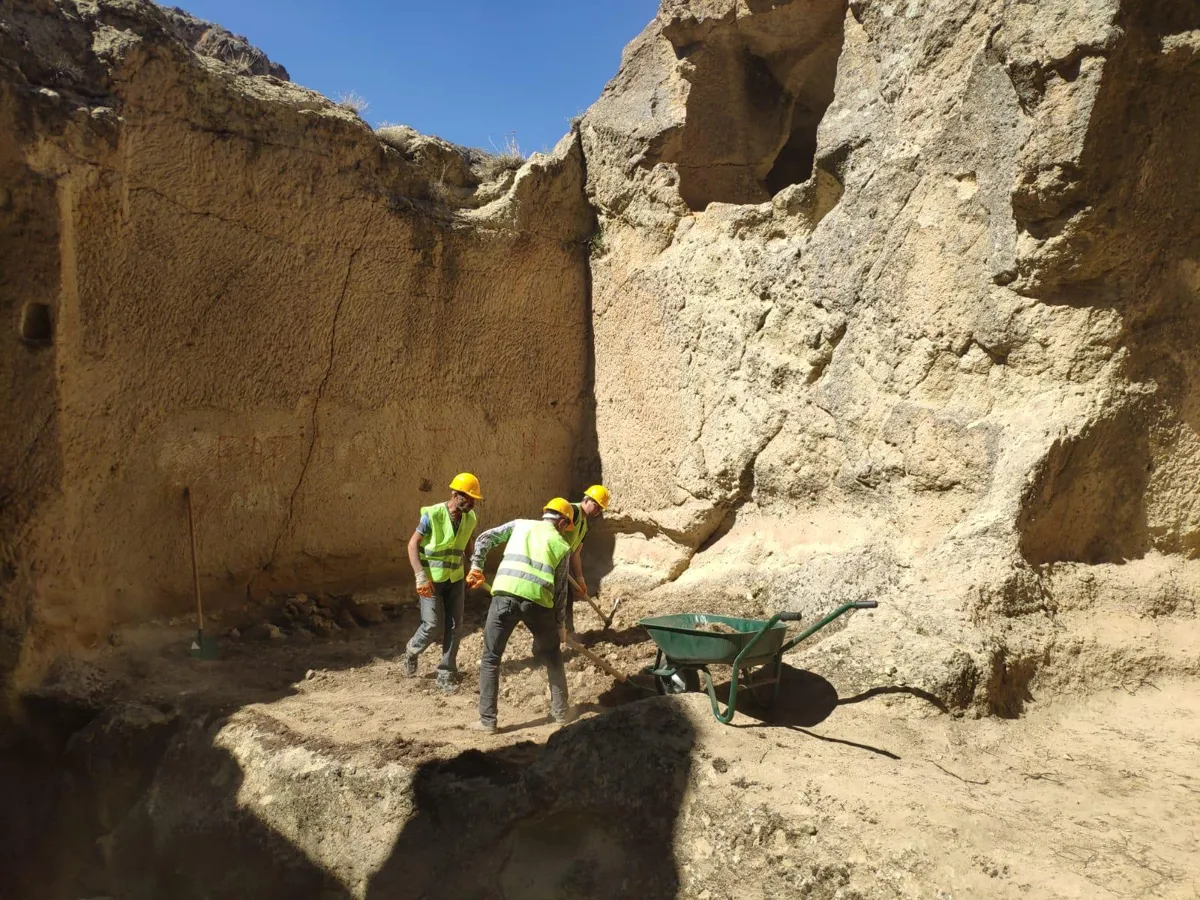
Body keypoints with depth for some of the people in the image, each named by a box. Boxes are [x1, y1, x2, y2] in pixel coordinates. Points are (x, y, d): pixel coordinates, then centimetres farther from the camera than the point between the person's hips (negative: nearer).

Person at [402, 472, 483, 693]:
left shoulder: (470, 518, -2)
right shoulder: (433, 515, -19)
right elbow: (413, 544, -15)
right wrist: (421, 577, -22)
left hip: (455, 578, 5)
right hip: (431, 578, -5)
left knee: (454, 626, 2)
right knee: (433, 625, -7)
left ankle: (446, 674, 14)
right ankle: (412, 651, 25)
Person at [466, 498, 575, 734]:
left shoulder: (520, 524, 21)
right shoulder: (562, 546, 17)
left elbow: (484, 539, 16)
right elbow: (560, 590, 16)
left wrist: (476, 567, 24)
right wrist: (560, 624, 24)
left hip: (505, 595, 0)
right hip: (538, 601, 0)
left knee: (491, 659, 12)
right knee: (552, 657, 24)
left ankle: (487, 720, 11)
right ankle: (560, 712, 31)